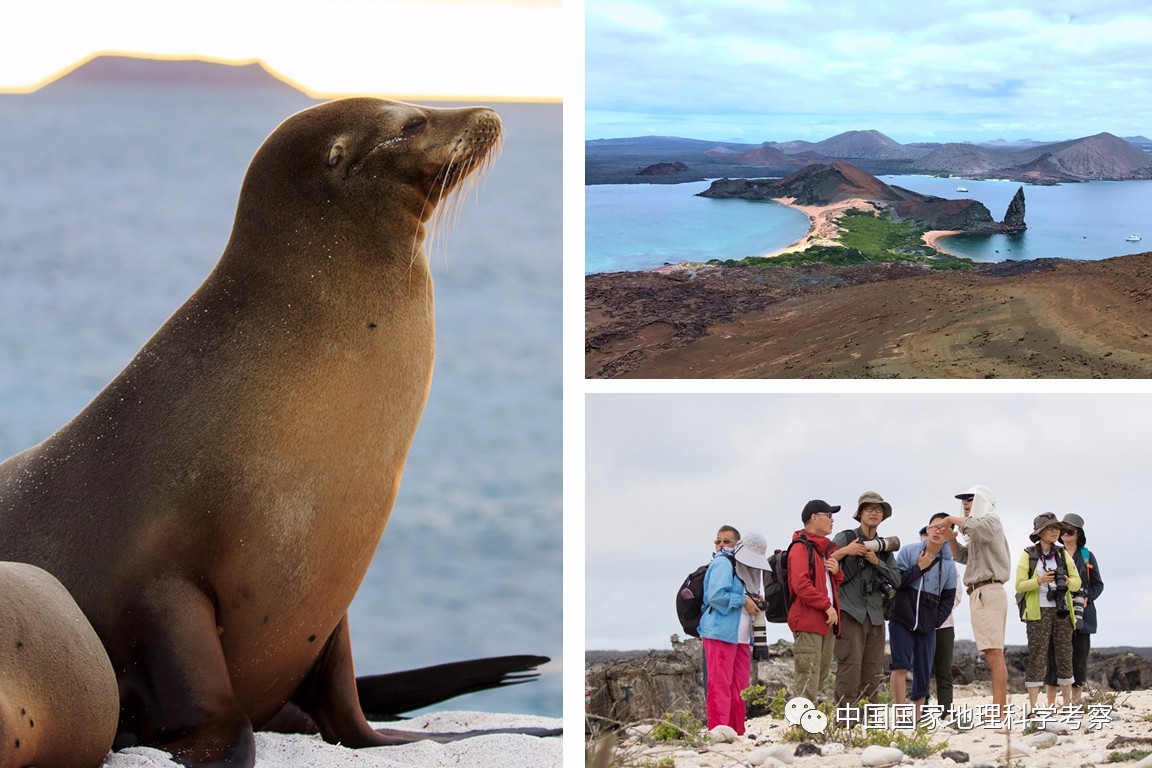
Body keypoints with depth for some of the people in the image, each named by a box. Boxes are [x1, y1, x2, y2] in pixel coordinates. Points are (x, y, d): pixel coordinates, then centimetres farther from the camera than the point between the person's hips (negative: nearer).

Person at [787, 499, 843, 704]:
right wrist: (827, 605, -17)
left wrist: (837, 572, 10)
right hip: (808, 620, -10)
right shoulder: (801, 547, -7)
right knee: (808, 680, -13)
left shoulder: (824, 549, 23)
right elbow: (801, 585, -19)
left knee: (821, 674, 10)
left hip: (826, 621, 10)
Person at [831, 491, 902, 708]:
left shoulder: (884, 546, 18)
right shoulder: (845, 538, 3)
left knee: (873, 674, 5)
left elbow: (896, 578, 9)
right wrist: (845, 551, -16)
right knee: (849, 669, -13)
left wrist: (876, 562, -4)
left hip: (875, 615, 6)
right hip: (850, 614, -6)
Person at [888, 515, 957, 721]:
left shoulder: (948, 565, 5)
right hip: (901, 621, -3)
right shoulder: (909, 552, -3)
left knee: (923, 672, 5)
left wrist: (935, 622, 3)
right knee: (901, 666, -16)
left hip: (926, 626, 3)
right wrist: (919, 568, -14)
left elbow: (948, 598, 11)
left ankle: (917, 718, 16)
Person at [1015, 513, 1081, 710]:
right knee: (1037, 657, -8)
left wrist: (1067, 581, -13)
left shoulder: (1063, 555, 12)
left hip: (1062, 612, 4)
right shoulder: (1028, 555, 1)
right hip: (1038, 612, -4)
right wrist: (1039, 580, -20)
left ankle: (1068, 703, 10)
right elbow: (1019, 586, -4)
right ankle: (1032, 706, -9)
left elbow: (1077, 583, 9)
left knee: (1065, 656, 4)